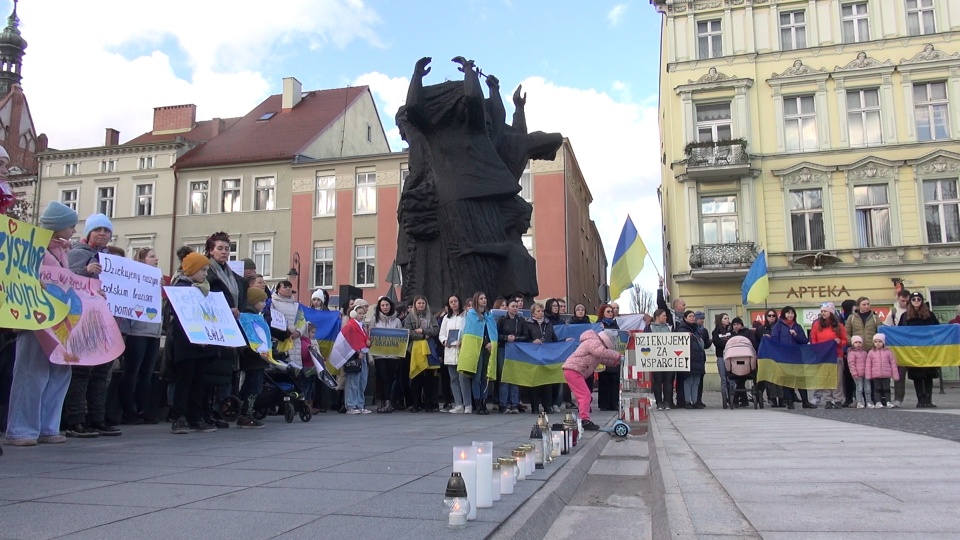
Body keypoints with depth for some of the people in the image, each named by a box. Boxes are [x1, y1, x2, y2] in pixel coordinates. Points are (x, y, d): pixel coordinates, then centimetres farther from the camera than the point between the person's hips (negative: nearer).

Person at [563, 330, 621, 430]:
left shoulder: (596, 344, 22)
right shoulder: (594, 342, -12)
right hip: (573, 370, -11)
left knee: (585, 396, 15)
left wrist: (616, 362, 14)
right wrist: (617, 355, -19)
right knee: (585, 395, -14)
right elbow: (602, 352, -28)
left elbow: (604, 360, 26)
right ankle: (585, 421, -17)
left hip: (572, 371, 11)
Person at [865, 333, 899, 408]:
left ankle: (888, 402, 12)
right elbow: (868, 365, 1)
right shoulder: (871, 353, 2)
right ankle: (877, 403, 8)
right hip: (875, 375, 0)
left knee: (886, 388, 6)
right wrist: (868, 375, -4)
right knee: (877, 388, 5)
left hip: (886, 374, 0)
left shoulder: (888, 352, 2)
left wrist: (895, 375, 1)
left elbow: (893, 363, 4)